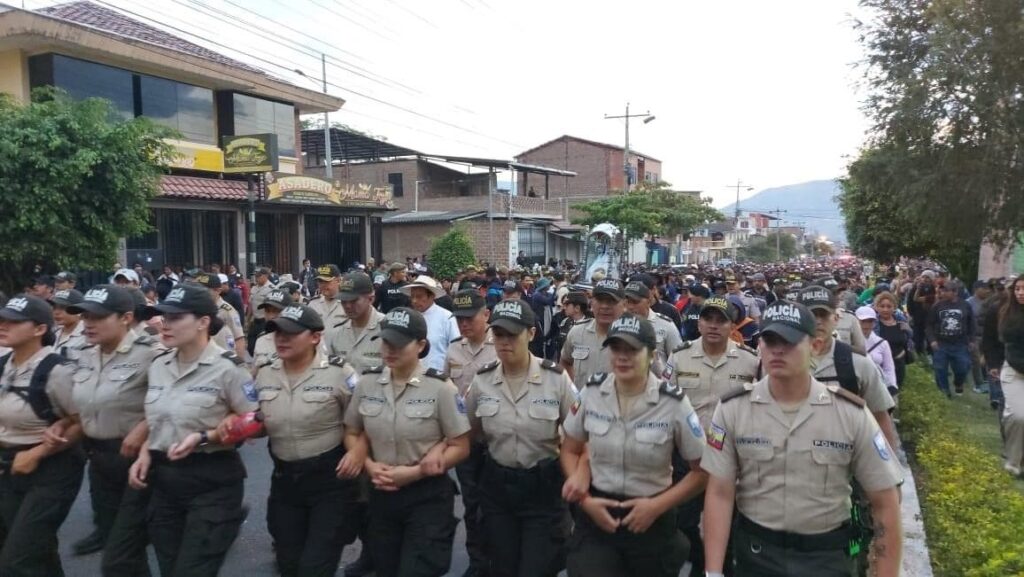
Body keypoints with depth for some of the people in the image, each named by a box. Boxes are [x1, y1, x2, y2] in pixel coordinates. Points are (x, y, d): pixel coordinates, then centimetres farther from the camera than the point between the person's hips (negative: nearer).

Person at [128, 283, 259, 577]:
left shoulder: (227, 367, -14)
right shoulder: (158, 366, 6)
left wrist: (203, 438, -22)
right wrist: (145, 453, 2)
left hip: (212, 482, -7)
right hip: (164, 480, 7)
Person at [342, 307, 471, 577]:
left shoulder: (440, 387, -14)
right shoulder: (366, 383, -3)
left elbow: (460, 447, -10)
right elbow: (352, 433, 10)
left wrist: (414, 473, -19)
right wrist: (369, 466, -9)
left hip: (427, 496, -4)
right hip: (382, 494, 5)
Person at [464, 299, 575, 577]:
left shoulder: (556, 377, -14)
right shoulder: (482, 380, -6)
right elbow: (470, 429, 12)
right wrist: (500, 443, 3)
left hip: (543, 486, -3)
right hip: (497, 485, 3)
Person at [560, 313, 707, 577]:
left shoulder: (673, 403, -14)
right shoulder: (591, 392, -7)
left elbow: (703, 471, -6)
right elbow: (569, 450, 5)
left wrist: (656, 506, -14)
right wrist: (585, 500, -8)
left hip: (652, 521, -1)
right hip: (596, 516, 1)